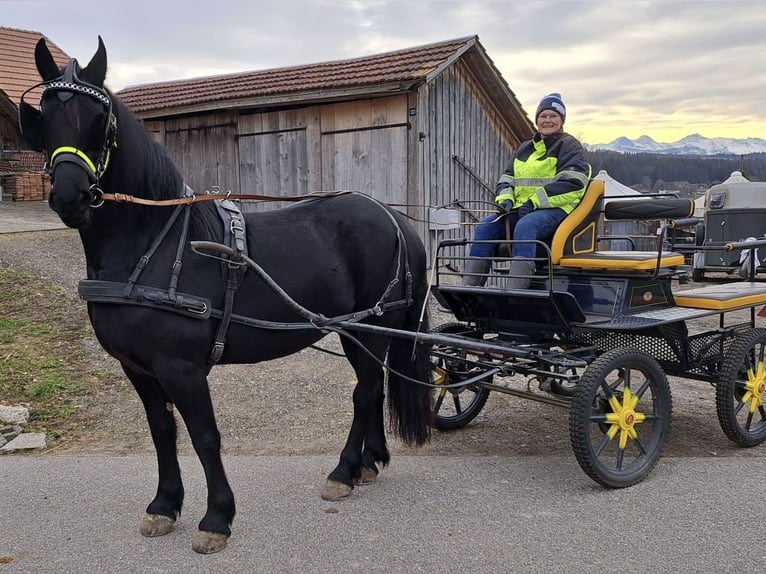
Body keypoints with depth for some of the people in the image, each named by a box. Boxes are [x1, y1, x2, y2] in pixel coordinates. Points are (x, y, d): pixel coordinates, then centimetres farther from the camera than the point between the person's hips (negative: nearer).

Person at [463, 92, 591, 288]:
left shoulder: (569, 145, 5)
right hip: (520, 210, 7)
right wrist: (505, 198, 1)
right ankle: (469, 286, -23)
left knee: (525, 226, -37)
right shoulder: (525, 148, 25)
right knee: (486, 226, -16)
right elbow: (507, 178, 26)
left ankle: (515, 291, -46)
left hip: (557, 208, -6)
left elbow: (573, 182, -10)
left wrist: (535, 201, -16)